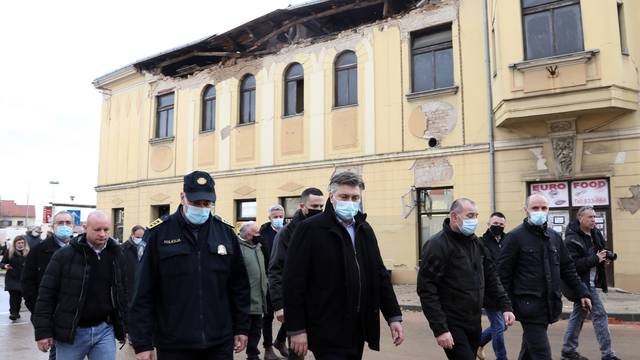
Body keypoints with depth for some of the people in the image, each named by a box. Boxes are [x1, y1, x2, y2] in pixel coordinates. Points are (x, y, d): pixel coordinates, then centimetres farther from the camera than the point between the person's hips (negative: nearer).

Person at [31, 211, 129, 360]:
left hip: (105, 329, 2)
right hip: (70, 331, -2)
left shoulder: (116, 255, 5)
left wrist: (123, 326, 12)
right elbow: (47, 293, -5)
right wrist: (43, 331, -7)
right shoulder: (64, 255, -6)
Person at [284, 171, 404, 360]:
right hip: (328, 333, -6)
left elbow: (380, 276, 13)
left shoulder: (365, 230, 10)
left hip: (358, 330, 6)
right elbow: (294, 282, -12)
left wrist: (393, 316, 7)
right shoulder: (310, 229, -10)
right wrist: (296, 329, -14)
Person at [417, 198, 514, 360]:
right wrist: (440, 329, -22)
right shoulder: (438, 245, -15)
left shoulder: (476, 243, 10)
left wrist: (505, 307, 6)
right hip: (452, 326, -7)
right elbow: (426, 290, -20)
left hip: (474, 324, 7)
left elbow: (491, 278, 17)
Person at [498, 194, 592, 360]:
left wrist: (582, 293, 13)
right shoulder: (515, 237, -8)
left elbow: (567, 268, 19)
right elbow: (504, 274, -9)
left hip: (550, 305, 6)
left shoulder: (554, 237, 12)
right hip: (529, 305, -6)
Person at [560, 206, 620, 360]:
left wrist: (603, 259, -1)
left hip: (590, 282, 9)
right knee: (600, 315, -7)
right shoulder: (572, 239, -17)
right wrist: (595, 259, -22)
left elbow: (600, 253, 22)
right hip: (582, 283, -9)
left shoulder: (595, 234, 8)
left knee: (579, 314, 15)